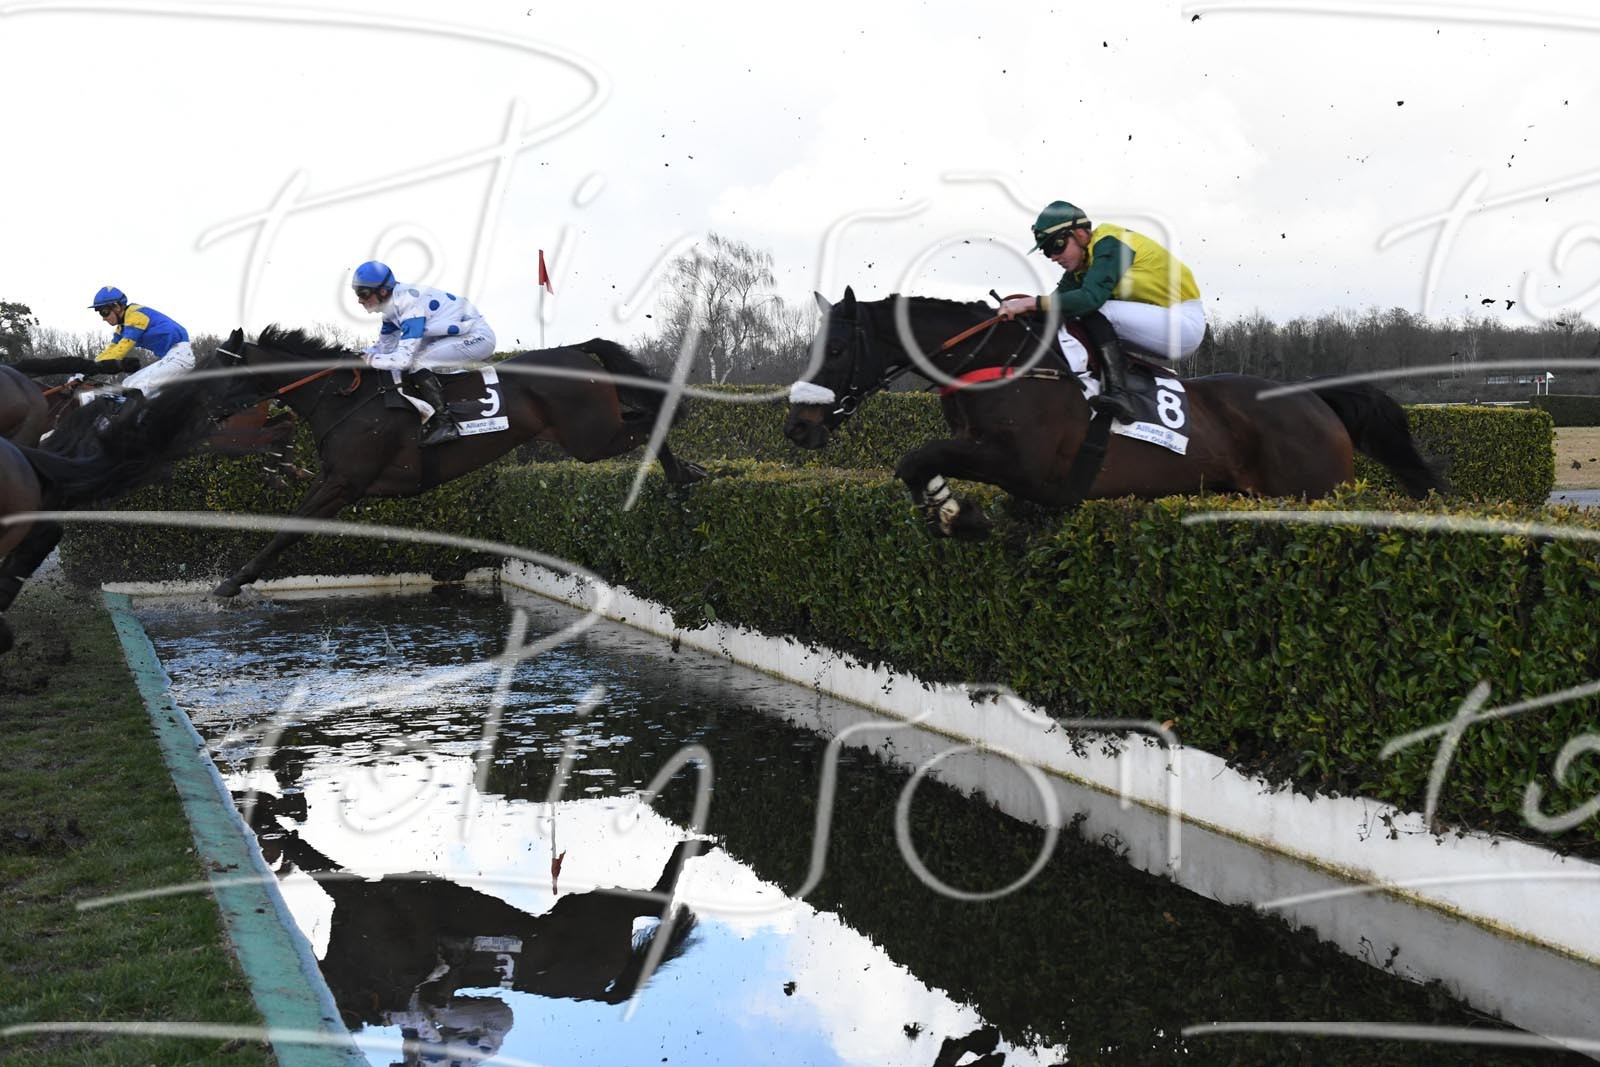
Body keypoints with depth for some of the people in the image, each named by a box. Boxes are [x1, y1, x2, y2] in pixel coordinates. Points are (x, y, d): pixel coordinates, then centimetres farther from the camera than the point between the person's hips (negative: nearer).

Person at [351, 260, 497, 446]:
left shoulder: (410, 307, -27)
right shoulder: (394, 304, 2)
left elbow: (404, 359, -31)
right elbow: (385, 345, 12)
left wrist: (369, 359, -20)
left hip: (479, 337, -10)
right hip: (461, 333, 10)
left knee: (415, 363, -22)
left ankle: (445, 425, -19)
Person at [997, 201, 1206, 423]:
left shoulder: (1109, 246, -18)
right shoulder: (1082, 264, 9)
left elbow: (1091, 297, -33)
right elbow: (1060, 297, -1)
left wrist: (1032, 302, -36)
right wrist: (1017, 309, -17)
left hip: (1185, 321, -9)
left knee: (1094, 313, -26)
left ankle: (1117, 393, -33)